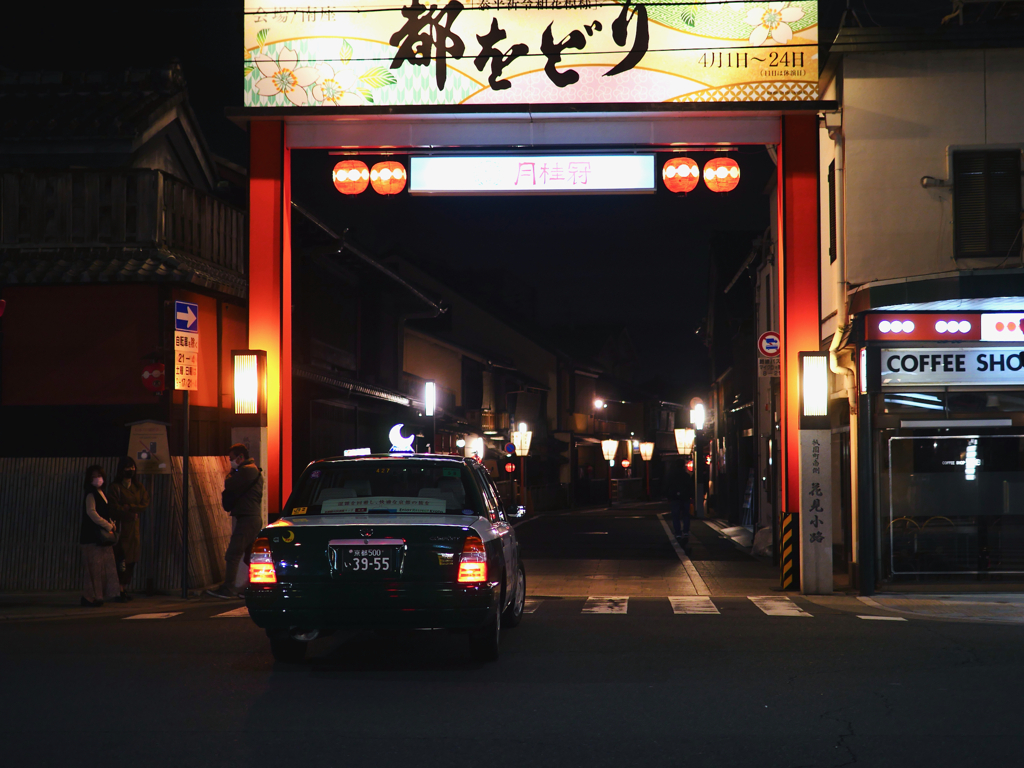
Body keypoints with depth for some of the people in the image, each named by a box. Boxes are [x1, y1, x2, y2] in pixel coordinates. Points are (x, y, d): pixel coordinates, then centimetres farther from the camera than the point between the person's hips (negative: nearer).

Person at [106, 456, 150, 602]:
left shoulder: (139, 487, 15)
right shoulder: (115, 487, -2)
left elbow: (145, 504, 4)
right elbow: (115, 508, -10)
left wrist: (128, 507, -9)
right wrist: (133, 513, -8)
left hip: (134, 529, 5)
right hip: (120, 528, -5)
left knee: (131, 561, 2)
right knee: (121, 560, -11)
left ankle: (125, 588, 7)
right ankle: (120, 590, -8)